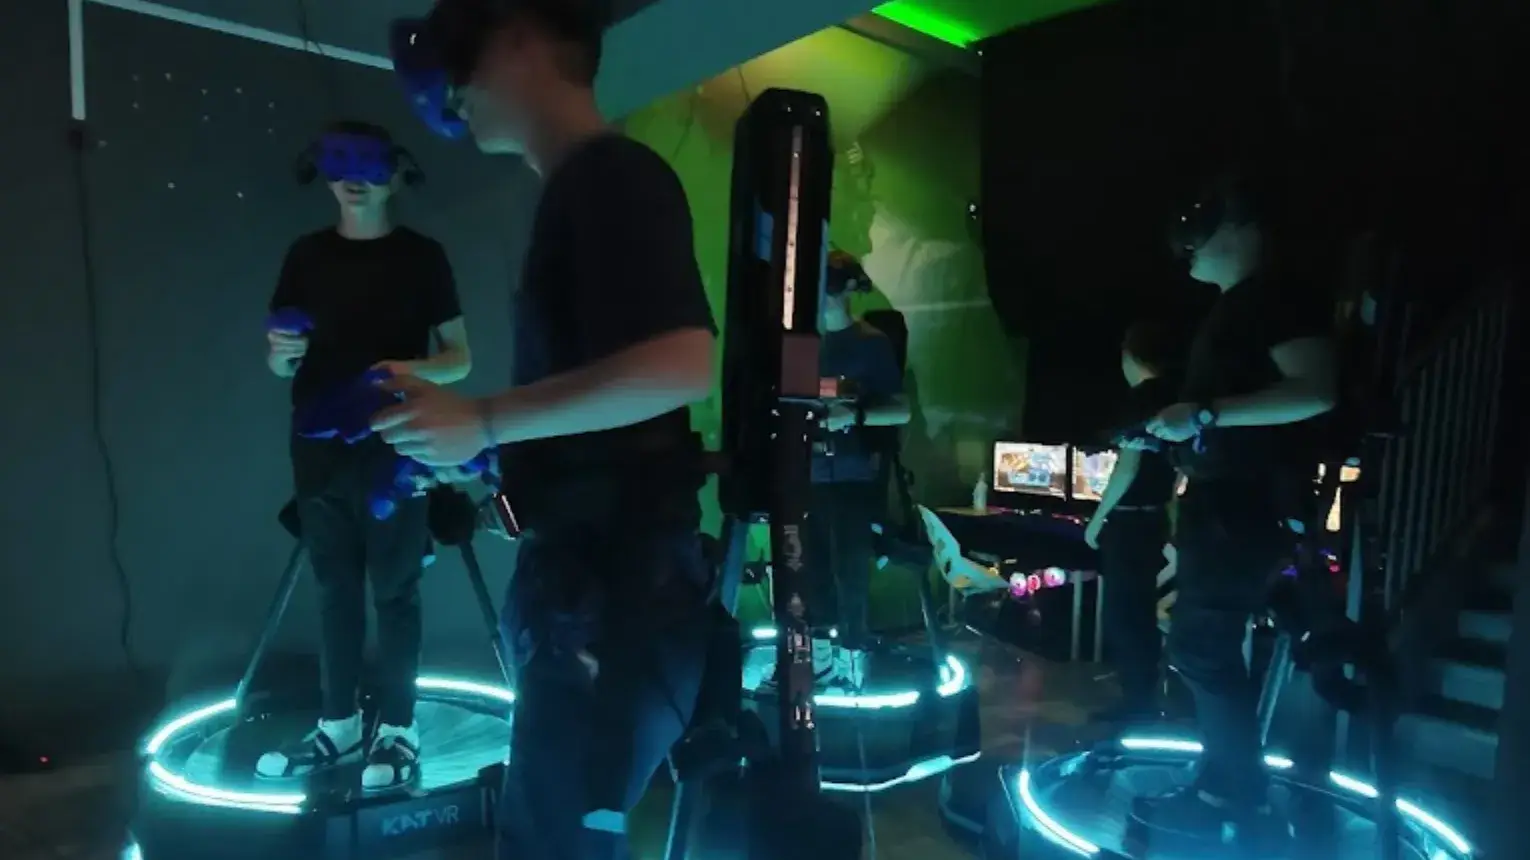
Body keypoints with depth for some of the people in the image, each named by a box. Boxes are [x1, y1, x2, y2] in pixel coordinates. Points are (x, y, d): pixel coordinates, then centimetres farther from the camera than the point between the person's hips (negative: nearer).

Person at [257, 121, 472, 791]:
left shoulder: (422, 256, 2)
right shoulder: (306, 255, 12)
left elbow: (461, 358, 1)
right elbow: (279, 366, 13)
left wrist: (413, 370, -19)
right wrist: (282, 351, -10)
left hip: (393, 451, -3)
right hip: (321, 451, 4)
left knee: (393, 592, 0)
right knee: (335, 591, 10)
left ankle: (398, 731, 9)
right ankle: (338, 725, 21)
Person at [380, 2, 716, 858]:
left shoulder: (615, 176, -10)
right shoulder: (579, 188, 17)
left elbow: (681, 367, -24)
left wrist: (484, 423, -18)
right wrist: (474, 461, 14)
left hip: (618, 570, -9)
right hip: (582, 562, 9)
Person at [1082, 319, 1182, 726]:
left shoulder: (1141, 397, -14)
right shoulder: (1173, 397, 10)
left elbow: (1129, 465, -20)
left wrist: (1097, 519, -13)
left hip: (1129, 521, -9)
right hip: (1154, 518, 9)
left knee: (1123, 613, -1)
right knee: (1141, 611, 16)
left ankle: (1138, 703, 5)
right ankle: (1144, 697, 25)